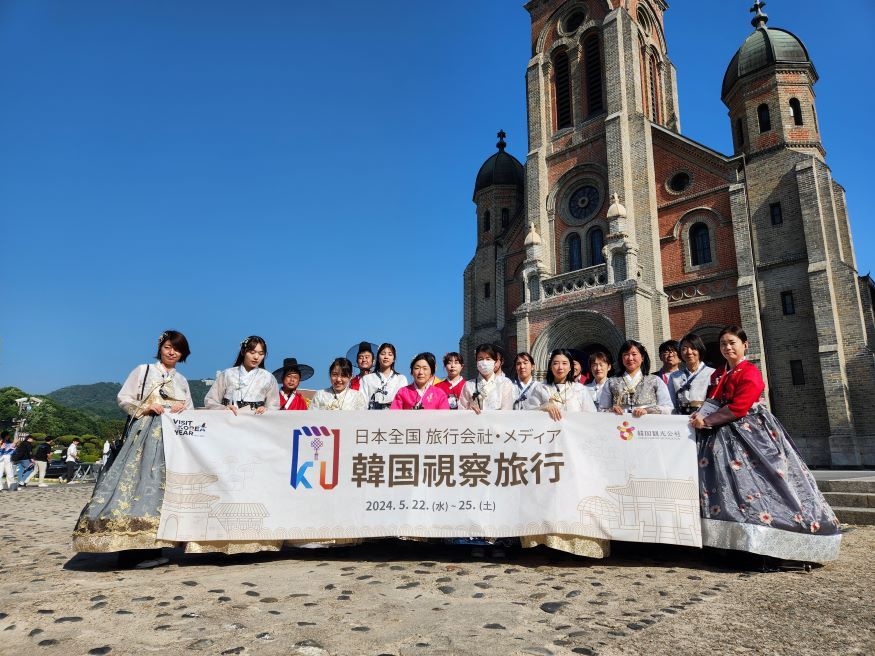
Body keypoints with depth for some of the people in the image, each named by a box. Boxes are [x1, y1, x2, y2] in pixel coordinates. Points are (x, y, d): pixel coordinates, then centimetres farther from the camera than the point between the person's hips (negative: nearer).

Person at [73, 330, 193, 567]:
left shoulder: (182, 381, 21)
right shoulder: (143, 370, 10)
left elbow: (191, 411, 18)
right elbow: (123, 399, 5)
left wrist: (183, 411, -3)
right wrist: (144, 409, -10)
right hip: (147, 434, -4)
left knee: (164, 484, -3)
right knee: (140, 479, -14)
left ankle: (148, 545, 0)